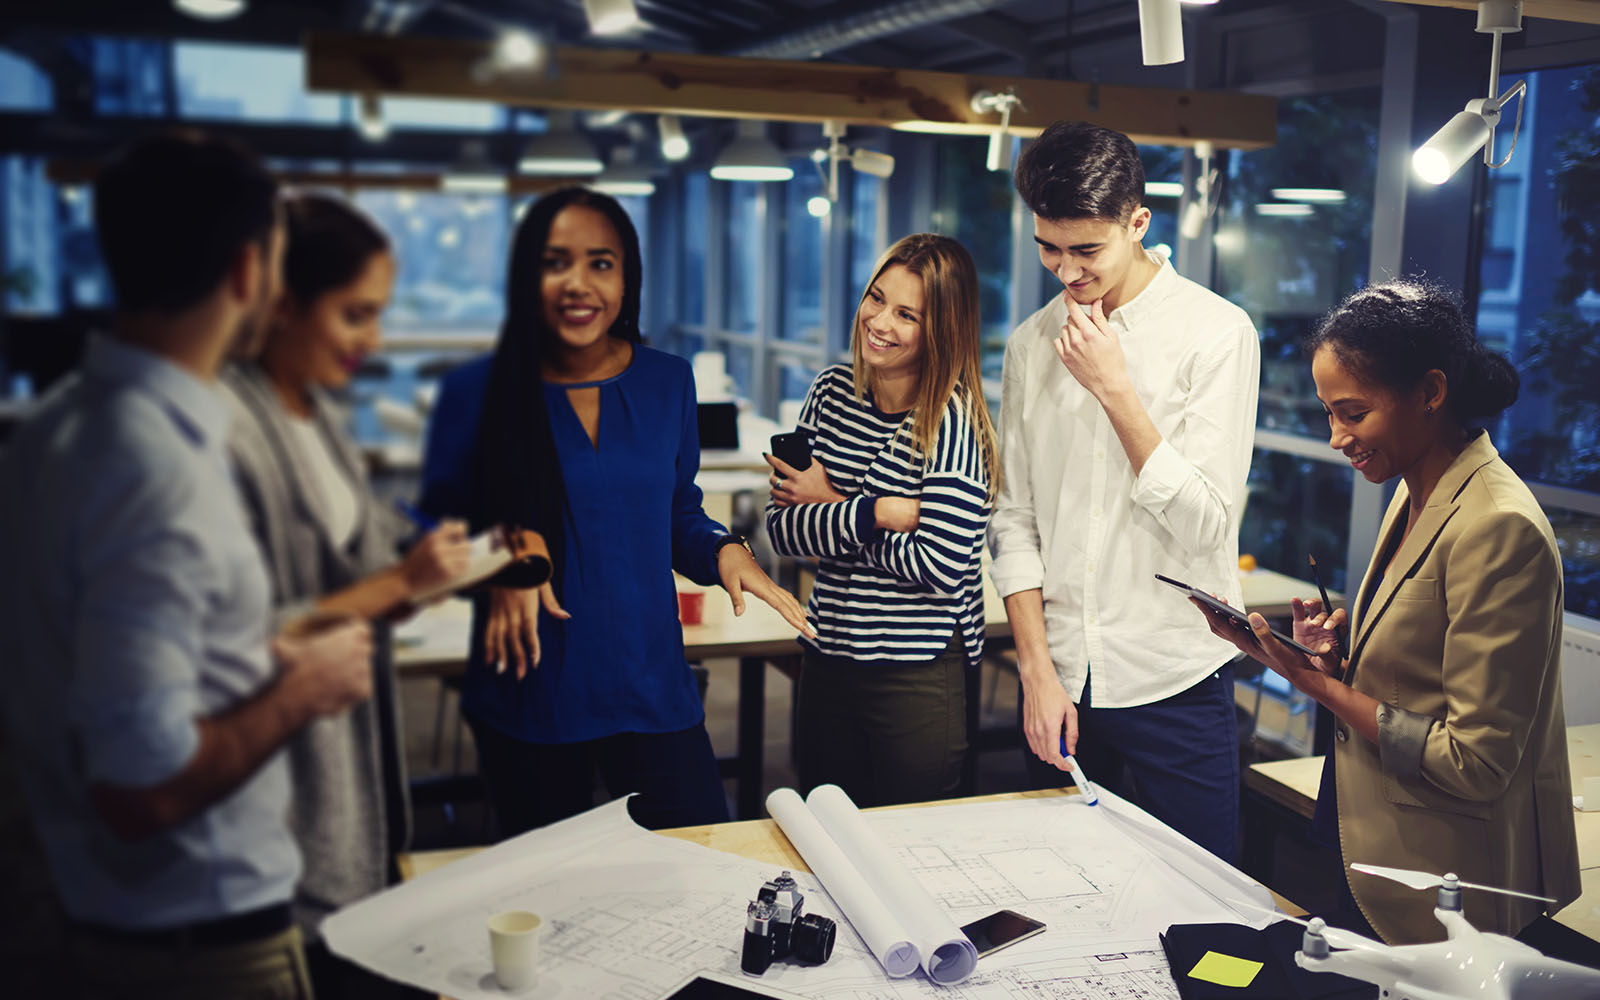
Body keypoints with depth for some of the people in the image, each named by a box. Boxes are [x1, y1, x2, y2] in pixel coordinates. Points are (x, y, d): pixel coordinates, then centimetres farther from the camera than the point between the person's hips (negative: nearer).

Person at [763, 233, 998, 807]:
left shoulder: (952, 419, -14)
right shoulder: (832, 392, 2)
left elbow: (941, 566, -21)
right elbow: (781, 528, -3)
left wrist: (830, 507, -12)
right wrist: (874, 513, -19)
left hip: (921, 678, -5)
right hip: (827, 661, 5)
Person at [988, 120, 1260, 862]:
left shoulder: (1217, 333, -7)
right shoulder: (1031, 344, 5)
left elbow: (1207, 523, -13)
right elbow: (1014, 520, 5)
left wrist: (1115, 388, -17)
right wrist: (1037, 669, -2)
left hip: (1176, 681, -3)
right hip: (1059, 680, 4)